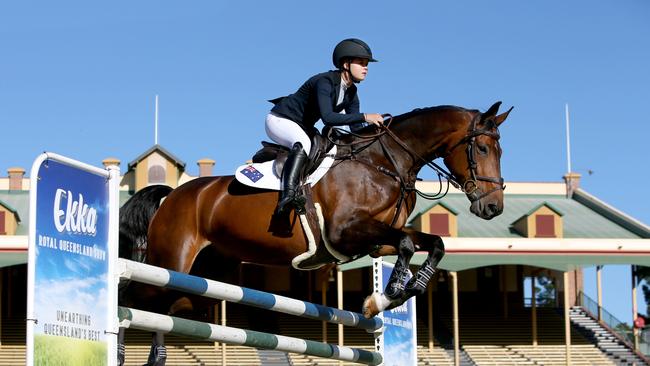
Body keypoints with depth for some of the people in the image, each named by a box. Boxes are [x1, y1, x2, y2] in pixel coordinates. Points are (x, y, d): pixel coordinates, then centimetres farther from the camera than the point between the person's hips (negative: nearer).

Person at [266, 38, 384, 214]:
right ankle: (288, 194, -48)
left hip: (303, 127, 10)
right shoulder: (324, 82, -27)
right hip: (279, 120, -10)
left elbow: (356, 129, -1)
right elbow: (328, 118, -40)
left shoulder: (351, 93, 0)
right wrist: (364, 117, -42)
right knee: (303, 143, -37)